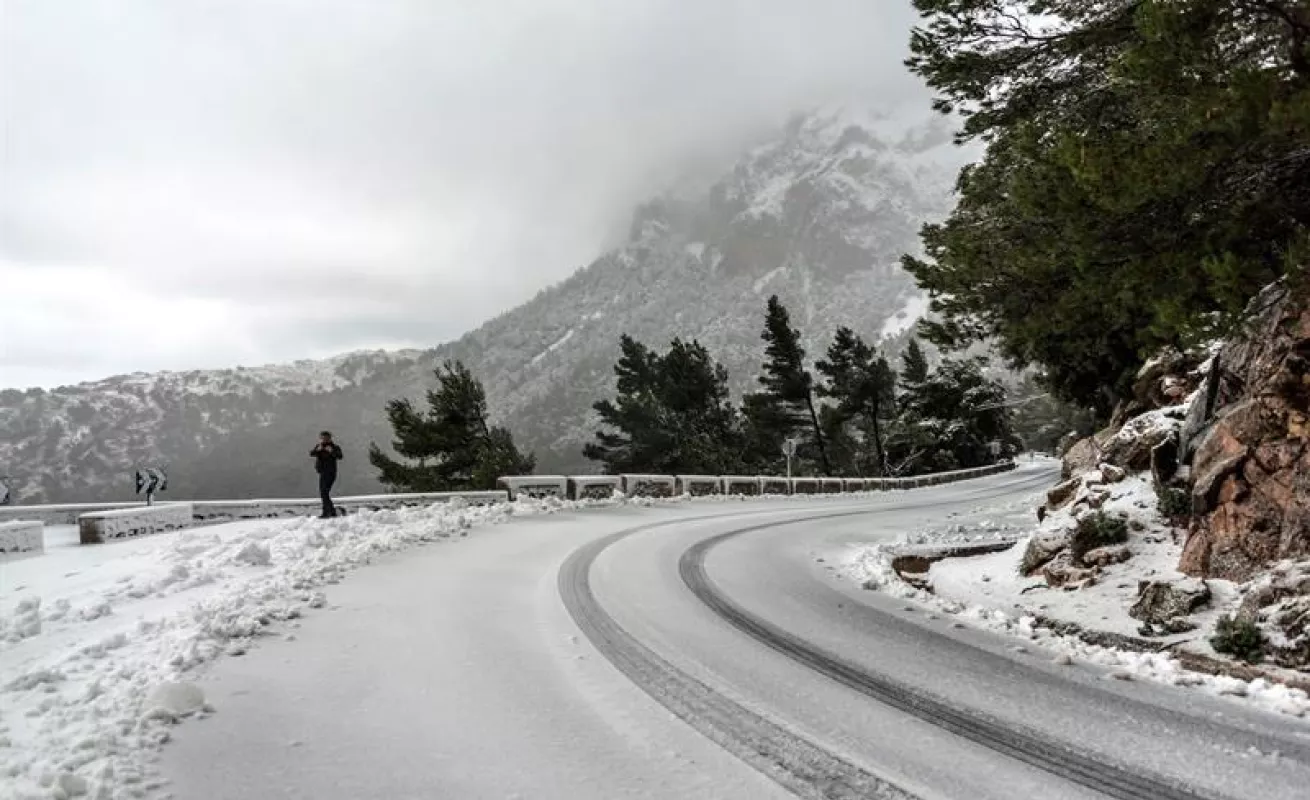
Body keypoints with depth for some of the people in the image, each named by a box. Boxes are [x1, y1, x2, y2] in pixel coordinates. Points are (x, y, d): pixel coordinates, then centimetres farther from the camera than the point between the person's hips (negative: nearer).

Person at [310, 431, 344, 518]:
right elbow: (311, 454, -5)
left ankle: (326, 513, -20)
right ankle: (332, 511, 23)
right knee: (323, 493, 13)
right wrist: (317, 450, -24)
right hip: (322, 473, 7)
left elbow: (339, 456, -21)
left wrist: (332, 451, -37)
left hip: (330, 473, -7)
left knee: (324, 492, -17)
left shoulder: (334, 447, -5)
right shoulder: (318, 446, 10)